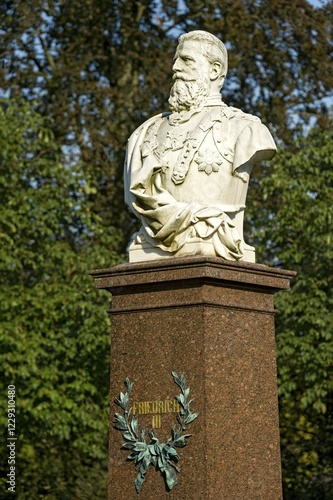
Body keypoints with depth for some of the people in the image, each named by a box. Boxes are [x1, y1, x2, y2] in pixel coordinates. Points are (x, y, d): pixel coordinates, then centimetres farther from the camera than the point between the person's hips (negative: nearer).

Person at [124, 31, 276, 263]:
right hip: (152, 255, 3)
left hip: (213, 255, -3)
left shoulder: (241, 126, 12)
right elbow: (136, 191, 7)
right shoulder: (150, 131, 22)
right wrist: (187, 216, -10)